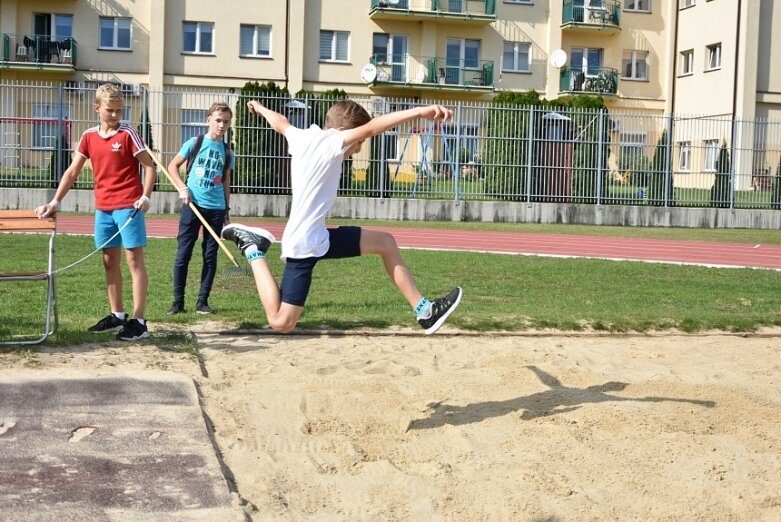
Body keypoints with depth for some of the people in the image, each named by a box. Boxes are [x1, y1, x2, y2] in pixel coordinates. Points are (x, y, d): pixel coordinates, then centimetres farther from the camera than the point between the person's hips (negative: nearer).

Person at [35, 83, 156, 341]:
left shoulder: (127, 133, -6)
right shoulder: (89, 136, 7)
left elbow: (149, 165, -5)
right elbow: (72, 171, 10)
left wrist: (145, 196, -17)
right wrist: (55, 201, 3)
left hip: (128, 205, -6)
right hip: (103, 207, 6)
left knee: (134, 259, -4)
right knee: (110, 260, 12)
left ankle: (138, 321, -5)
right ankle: (117, 315, 23)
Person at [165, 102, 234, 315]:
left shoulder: (227, 152, 8)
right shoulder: (195, 143, 0)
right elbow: (172, 166, 6)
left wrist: (227, 209, 13)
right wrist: (183, 188, -7)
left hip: (216, 209, 3)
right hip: (193, 205, -3)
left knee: (210, 256, 5)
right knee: (183, 254, -1)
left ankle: (202, 301, 13)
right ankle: (178, 301, 8)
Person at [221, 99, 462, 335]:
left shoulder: (302, 137, 7)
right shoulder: (329, 142, -17)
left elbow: (280, 122, 29)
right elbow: (370, 128, -32)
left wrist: (260, 108, 52)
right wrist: (420, 112, -42)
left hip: (318, 237, 10)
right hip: (305, 244, -10)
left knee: (385, 242, 11)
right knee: (281, 322, -9)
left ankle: (424, 310, 10)